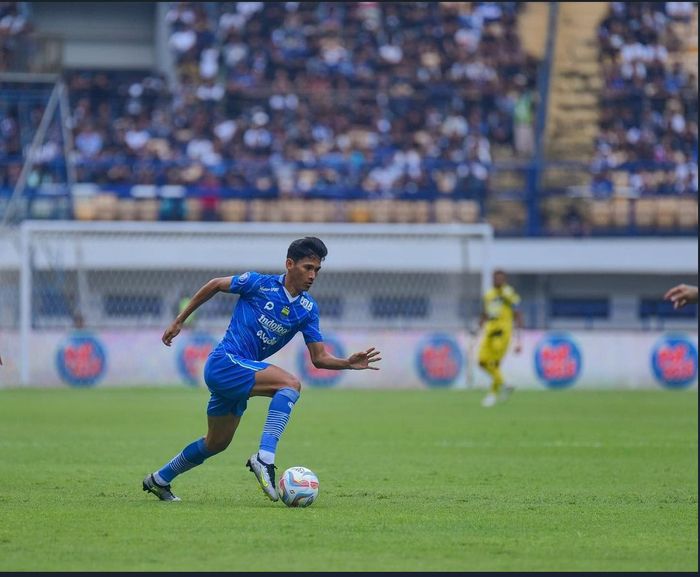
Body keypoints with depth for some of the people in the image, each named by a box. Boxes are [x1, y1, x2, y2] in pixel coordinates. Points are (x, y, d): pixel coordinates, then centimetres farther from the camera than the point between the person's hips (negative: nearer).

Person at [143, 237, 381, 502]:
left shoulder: (308, 309, 5)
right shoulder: (259, 284, -11)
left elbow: (319, 358, 3)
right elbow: (215, 285, 3)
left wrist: (349, 363, -17)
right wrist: (179, 321, 7)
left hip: (242, 371, 8)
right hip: (224, 361, -8)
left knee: (216, 444, 19)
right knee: (290, 384, -27)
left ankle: (159, 480, 37)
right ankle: (264, 458, -34)